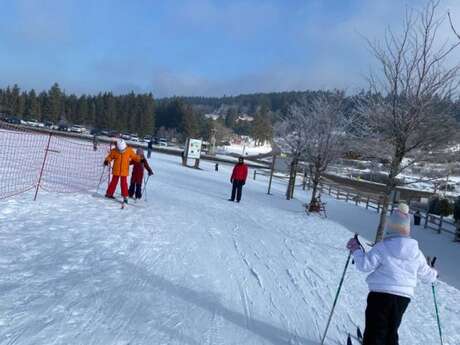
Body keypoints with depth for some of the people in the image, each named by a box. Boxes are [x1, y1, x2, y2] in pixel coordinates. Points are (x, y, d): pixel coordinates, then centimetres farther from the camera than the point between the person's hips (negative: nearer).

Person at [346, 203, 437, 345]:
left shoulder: (382, 247, -13)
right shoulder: (416, 252, 3)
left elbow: (365, 264, -16)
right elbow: (426, 274, 15)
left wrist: (356, 250, -1)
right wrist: (434, 274, 37)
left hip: (381, 294, -5)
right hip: (404, 297, 5)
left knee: (374, 332, 2)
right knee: (391, 331, 23)